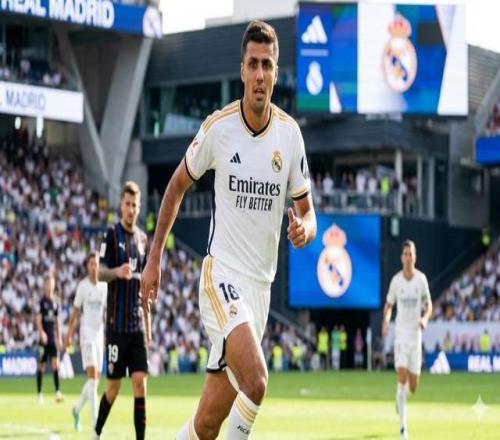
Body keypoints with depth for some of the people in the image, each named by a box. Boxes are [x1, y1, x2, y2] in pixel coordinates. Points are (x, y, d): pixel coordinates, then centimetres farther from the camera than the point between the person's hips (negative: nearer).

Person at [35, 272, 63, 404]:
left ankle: (57, 392, -9)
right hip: (44, 338, -4)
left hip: (53, 339, 4)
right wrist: (41, 332, -23)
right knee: (41, 366, 2)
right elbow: (38, 319, -10)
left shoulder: (55, 302, 11)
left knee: (55, 364, -6)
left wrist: (59, 338, 15)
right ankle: (39, 393, 11)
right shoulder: (42, 301, -4)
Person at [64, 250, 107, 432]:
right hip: (86, 333, -5)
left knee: (96, 379, 10)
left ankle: (77, 409, 32)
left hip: (99, 333, 5)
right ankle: (95, 421, -17)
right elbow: (75, 311, 1)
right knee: (92, 376, -15)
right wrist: (69, 334, -1)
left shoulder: (105, 286, 6)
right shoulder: (82, 286, -4)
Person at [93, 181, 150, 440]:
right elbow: (100, 273, -11)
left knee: (140, 382, -3)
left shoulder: (143, 239, 13)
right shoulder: (112, 234, -4)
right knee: (114, 385, 2)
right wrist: (117, 272, -33)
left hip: (137, 325, 5)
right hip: (116, 324, -5)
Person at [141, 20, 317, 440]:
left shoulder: (290, 133, 2)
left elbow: (307, 210, 10)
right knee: (256, 382, -27)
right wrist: (154, 258, 10)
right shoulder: (217, 128, -5)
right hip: (222, 275, -3)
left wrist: (305, 228, -14)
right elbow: (177, 186, 10)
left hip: (261, 284, 3)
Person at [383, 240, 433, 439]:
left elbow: (429, 305, 7)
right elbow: (389, 305, 10)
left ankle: (400, 400, 41)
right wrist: (386, 320, -10)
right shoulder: (396, 280, -2)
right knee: (402, 376, -16)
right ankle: (402, 424, -8)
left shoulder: (421, 279, -2)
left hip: (415, 334, 1)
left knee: (413, 386, 3)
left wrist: (425, 318, -14)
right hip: (400, 333, -1)